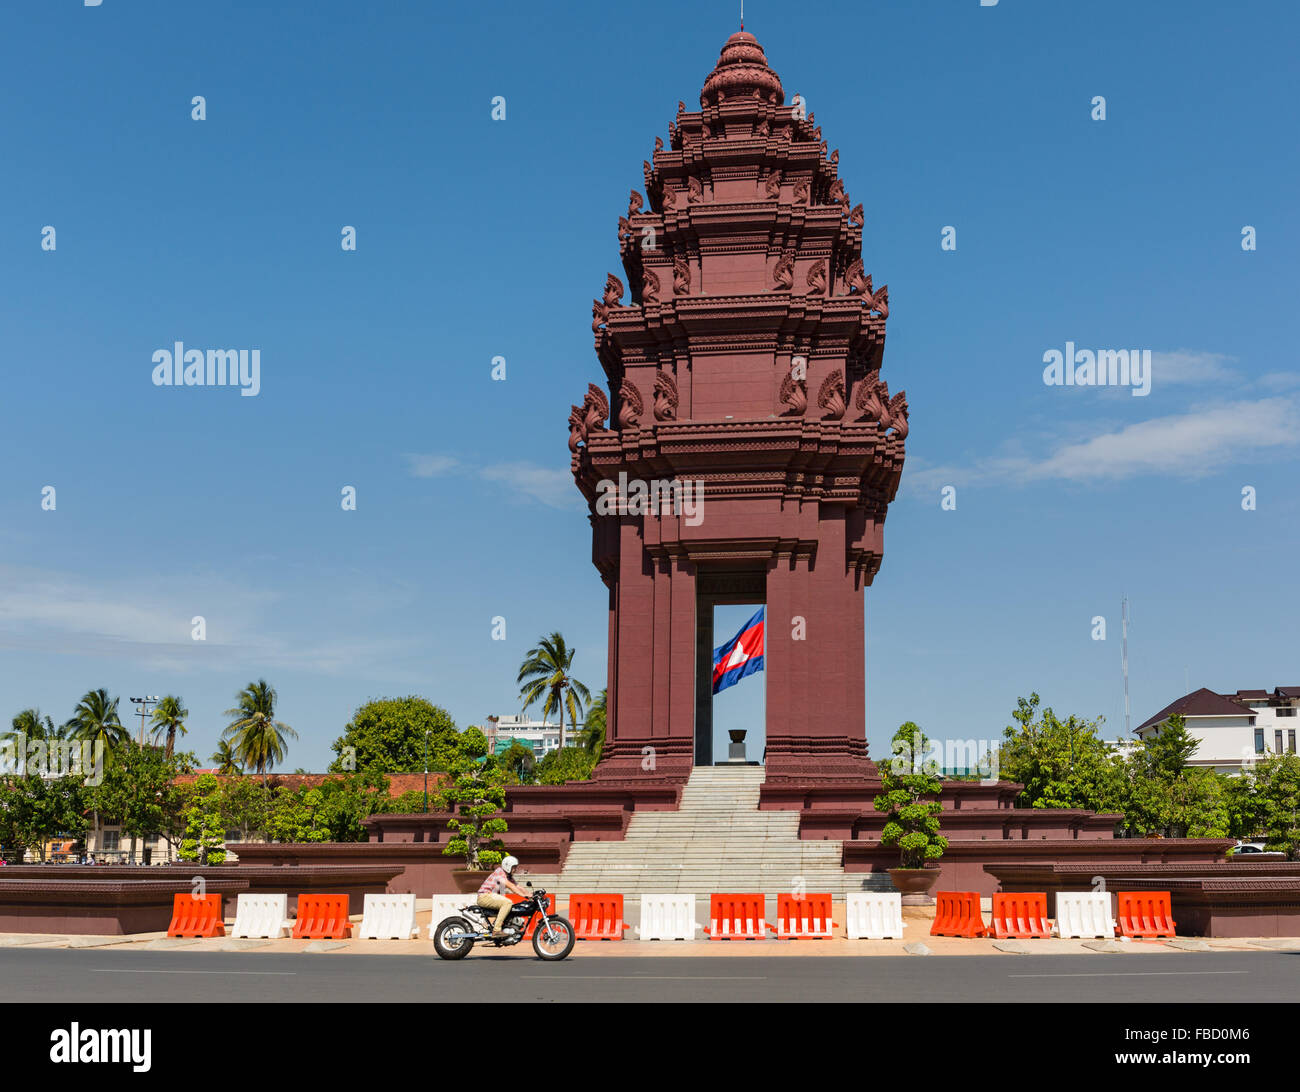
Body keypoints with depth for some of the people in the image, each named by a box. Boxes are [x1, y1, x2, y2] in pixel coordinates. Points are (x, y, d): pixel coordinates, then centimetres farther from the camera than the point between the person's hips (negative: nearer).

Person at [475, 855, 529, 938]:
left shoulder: (509, 877, 16)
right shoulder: (499, 871, -13)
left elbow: (517, 887, 11)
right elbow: (509, 885, -25)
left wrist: (529, 893, -6)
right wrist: (523, 895, -31)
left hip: (493, 896, 10)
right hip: (485, 896, -10)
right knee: (507, 903, -28)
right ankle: (496, 930, -32)